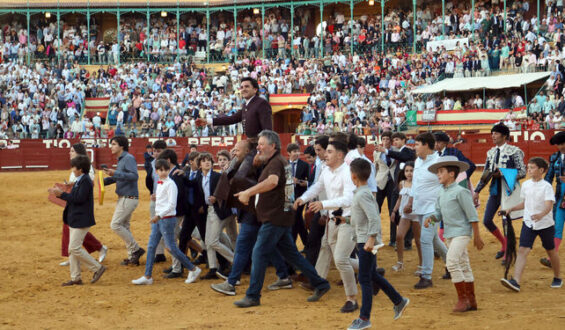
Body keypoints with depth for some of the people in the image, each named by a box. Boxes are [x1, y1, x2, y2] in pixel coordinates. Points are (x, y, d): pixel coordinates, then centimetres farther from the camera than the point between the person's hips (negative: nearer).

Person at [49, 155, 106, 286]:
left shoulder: (85, 181, -16)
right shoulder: (79, 181, 14)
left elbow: (79, 199, -23)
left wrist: (62, 194, -18)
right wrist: (60, 193, 8)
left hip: (82, 220, -10)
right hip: (75, 220, 10)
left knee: (75, 248, -12)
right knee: (72, 249, 10)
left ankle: (97, 268, -2)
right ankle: (75, 278, 15)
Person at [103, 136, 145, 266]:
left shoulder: (129, 158, -14)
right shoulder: (121, 159, 15)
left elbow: (134, 176, -26)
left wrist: (115, 173, -31)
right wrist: (103, 181, 12)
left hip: (129, 198, -10)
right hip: (124, 198, 10)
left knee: (115, 224, -10)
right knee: (124, 226, 12)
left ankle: (136, 249, -3)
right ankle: (132, 257, 17)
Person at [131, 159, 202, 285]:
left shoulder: (170, 184, -13)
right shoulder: (159, 183, 13)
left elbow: (172, 204, -19)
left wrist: (159, 215, -25)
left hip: (167, 218, -8)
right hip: (158, 218, 8)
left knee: (172, 247, -6)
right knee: (151, 246, 5)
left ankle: (193, 270, 6)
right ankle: (147, 276, 9)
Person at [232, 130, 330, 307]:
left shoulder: (276, 162, -15)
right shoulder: (276, 162, 18)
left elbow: (272, 181, -36)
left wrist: (248, 192, -34)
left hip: (274, 219, -10)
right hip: (281, 218, 10)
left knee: (259, 254, -7)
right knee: (291, 254, 13)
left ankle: (252, 296, -4)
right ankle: (320, 284, 15)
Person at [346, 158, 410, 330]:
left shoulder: (362, 195, -18)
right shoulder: (366, 192, 12)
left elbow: (374, 218, -27)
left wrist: (371, 238, -30)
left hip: (367, 241, -10)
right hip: (363, 240, 10)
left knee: (365, 279, -5)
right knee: (372, 275, 18)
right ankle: (399, 301, 28)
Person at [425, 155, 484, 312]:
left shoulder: (460, 192, -13)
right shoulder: (442, 193, 12)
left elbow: (472, 215, -12)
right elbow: (439, 213, 17)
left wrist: (477, 236, -11)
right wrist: (431, 219, -5)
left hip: (461, 232, -8)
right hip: (450, 233, 9)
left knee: (452, 262, -18)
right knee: (463, 265, 12)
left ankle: (462, 298, -10)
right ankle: (471, 301, 19)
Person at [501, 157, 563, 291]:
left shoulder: (546, 186, -14)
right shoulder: (526, 185, 4)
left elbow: (549, 205, -26)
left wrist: (541, 214, -46)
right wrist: (511, 209, 7)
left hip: (545, 224, -4)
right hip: (528, 223, 4)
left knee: (551, 251, 14)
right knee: (522, 250, -12)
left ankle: (557, 278, 36)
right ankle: (516, 281, -22)